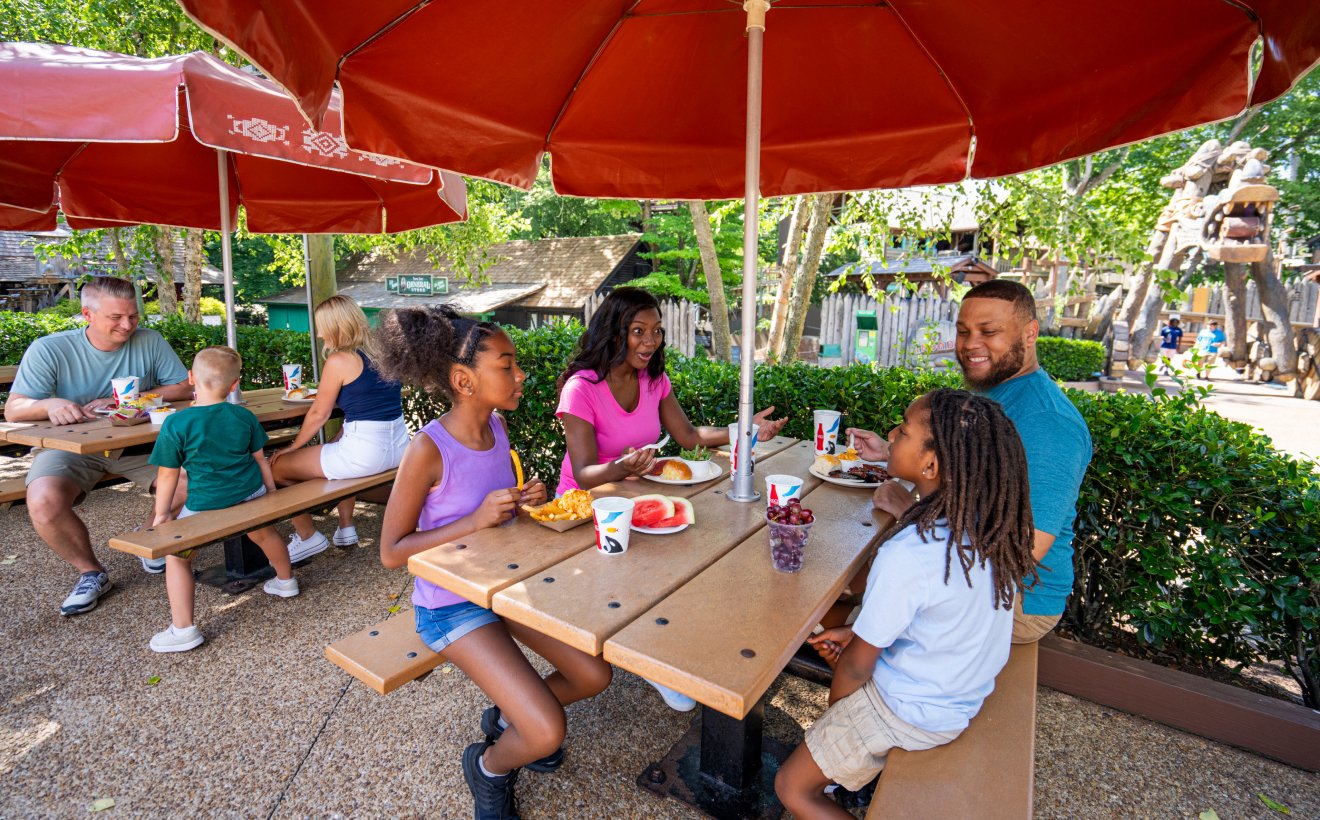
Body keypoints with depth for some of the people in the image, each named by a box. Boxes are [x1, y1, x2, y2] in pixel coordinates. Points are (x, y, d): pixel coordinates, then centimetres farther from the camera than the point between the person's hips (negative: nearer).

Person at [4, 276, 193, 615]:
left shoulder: (150, 342, -5)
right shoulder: (49, 350, -9)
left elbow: (185, 388, -6)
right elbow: (13, 409, -10)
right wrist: (50, 404, -34)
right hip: (69, 447, -1)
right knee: (44, 503, -29)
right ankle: (91, 572, -1)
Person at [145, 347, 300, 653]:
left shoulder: (176, 423, -13)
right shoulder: (244, 416, -3)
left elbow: (168, 475, -7)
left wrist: (161, 514, 4)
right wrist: (271, 493, 19)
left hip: (206, 503, -4)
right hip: (251, 493, 4)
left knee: (177, 557, 13)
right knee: (264, 532, 30)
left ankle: (183, 630, 12)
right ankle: (285, 580, 51)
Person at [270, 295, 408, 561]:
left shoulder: (339, 360, -11)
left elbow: (319, 415, -2)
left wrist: (292, 447, 13)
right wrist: (326, 394, 33)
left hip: (365, 452, -8)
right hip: (399, 447, 9)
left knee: (277, 466, 10)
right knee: (336, 450, 38)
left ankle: (308, 537, 24)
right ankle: (345, 528, 36)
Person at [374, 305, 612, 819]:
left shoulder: (496, 426, -4)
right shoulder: (428, 449, -25)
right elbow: (391, 552, -18)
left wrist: (527, 500, -10)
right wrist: (476, 520, -28)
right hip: (451, 604, -7)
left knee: (593, 675, 4)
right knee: (548, 732, -14)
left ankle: (507, 717, 31)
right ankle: (488, 765, 21)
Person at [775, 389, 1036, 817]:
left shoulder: (907, 555, -35)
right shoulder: (991, 523, -11)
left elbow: (856, 667, -20)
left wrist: (831, 715, 0)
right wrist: (857, 633, 3)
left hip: (915, 713, -8)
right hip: (968, 691, 8)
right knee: (835, 637, 26)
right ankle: (867, 769, 32)